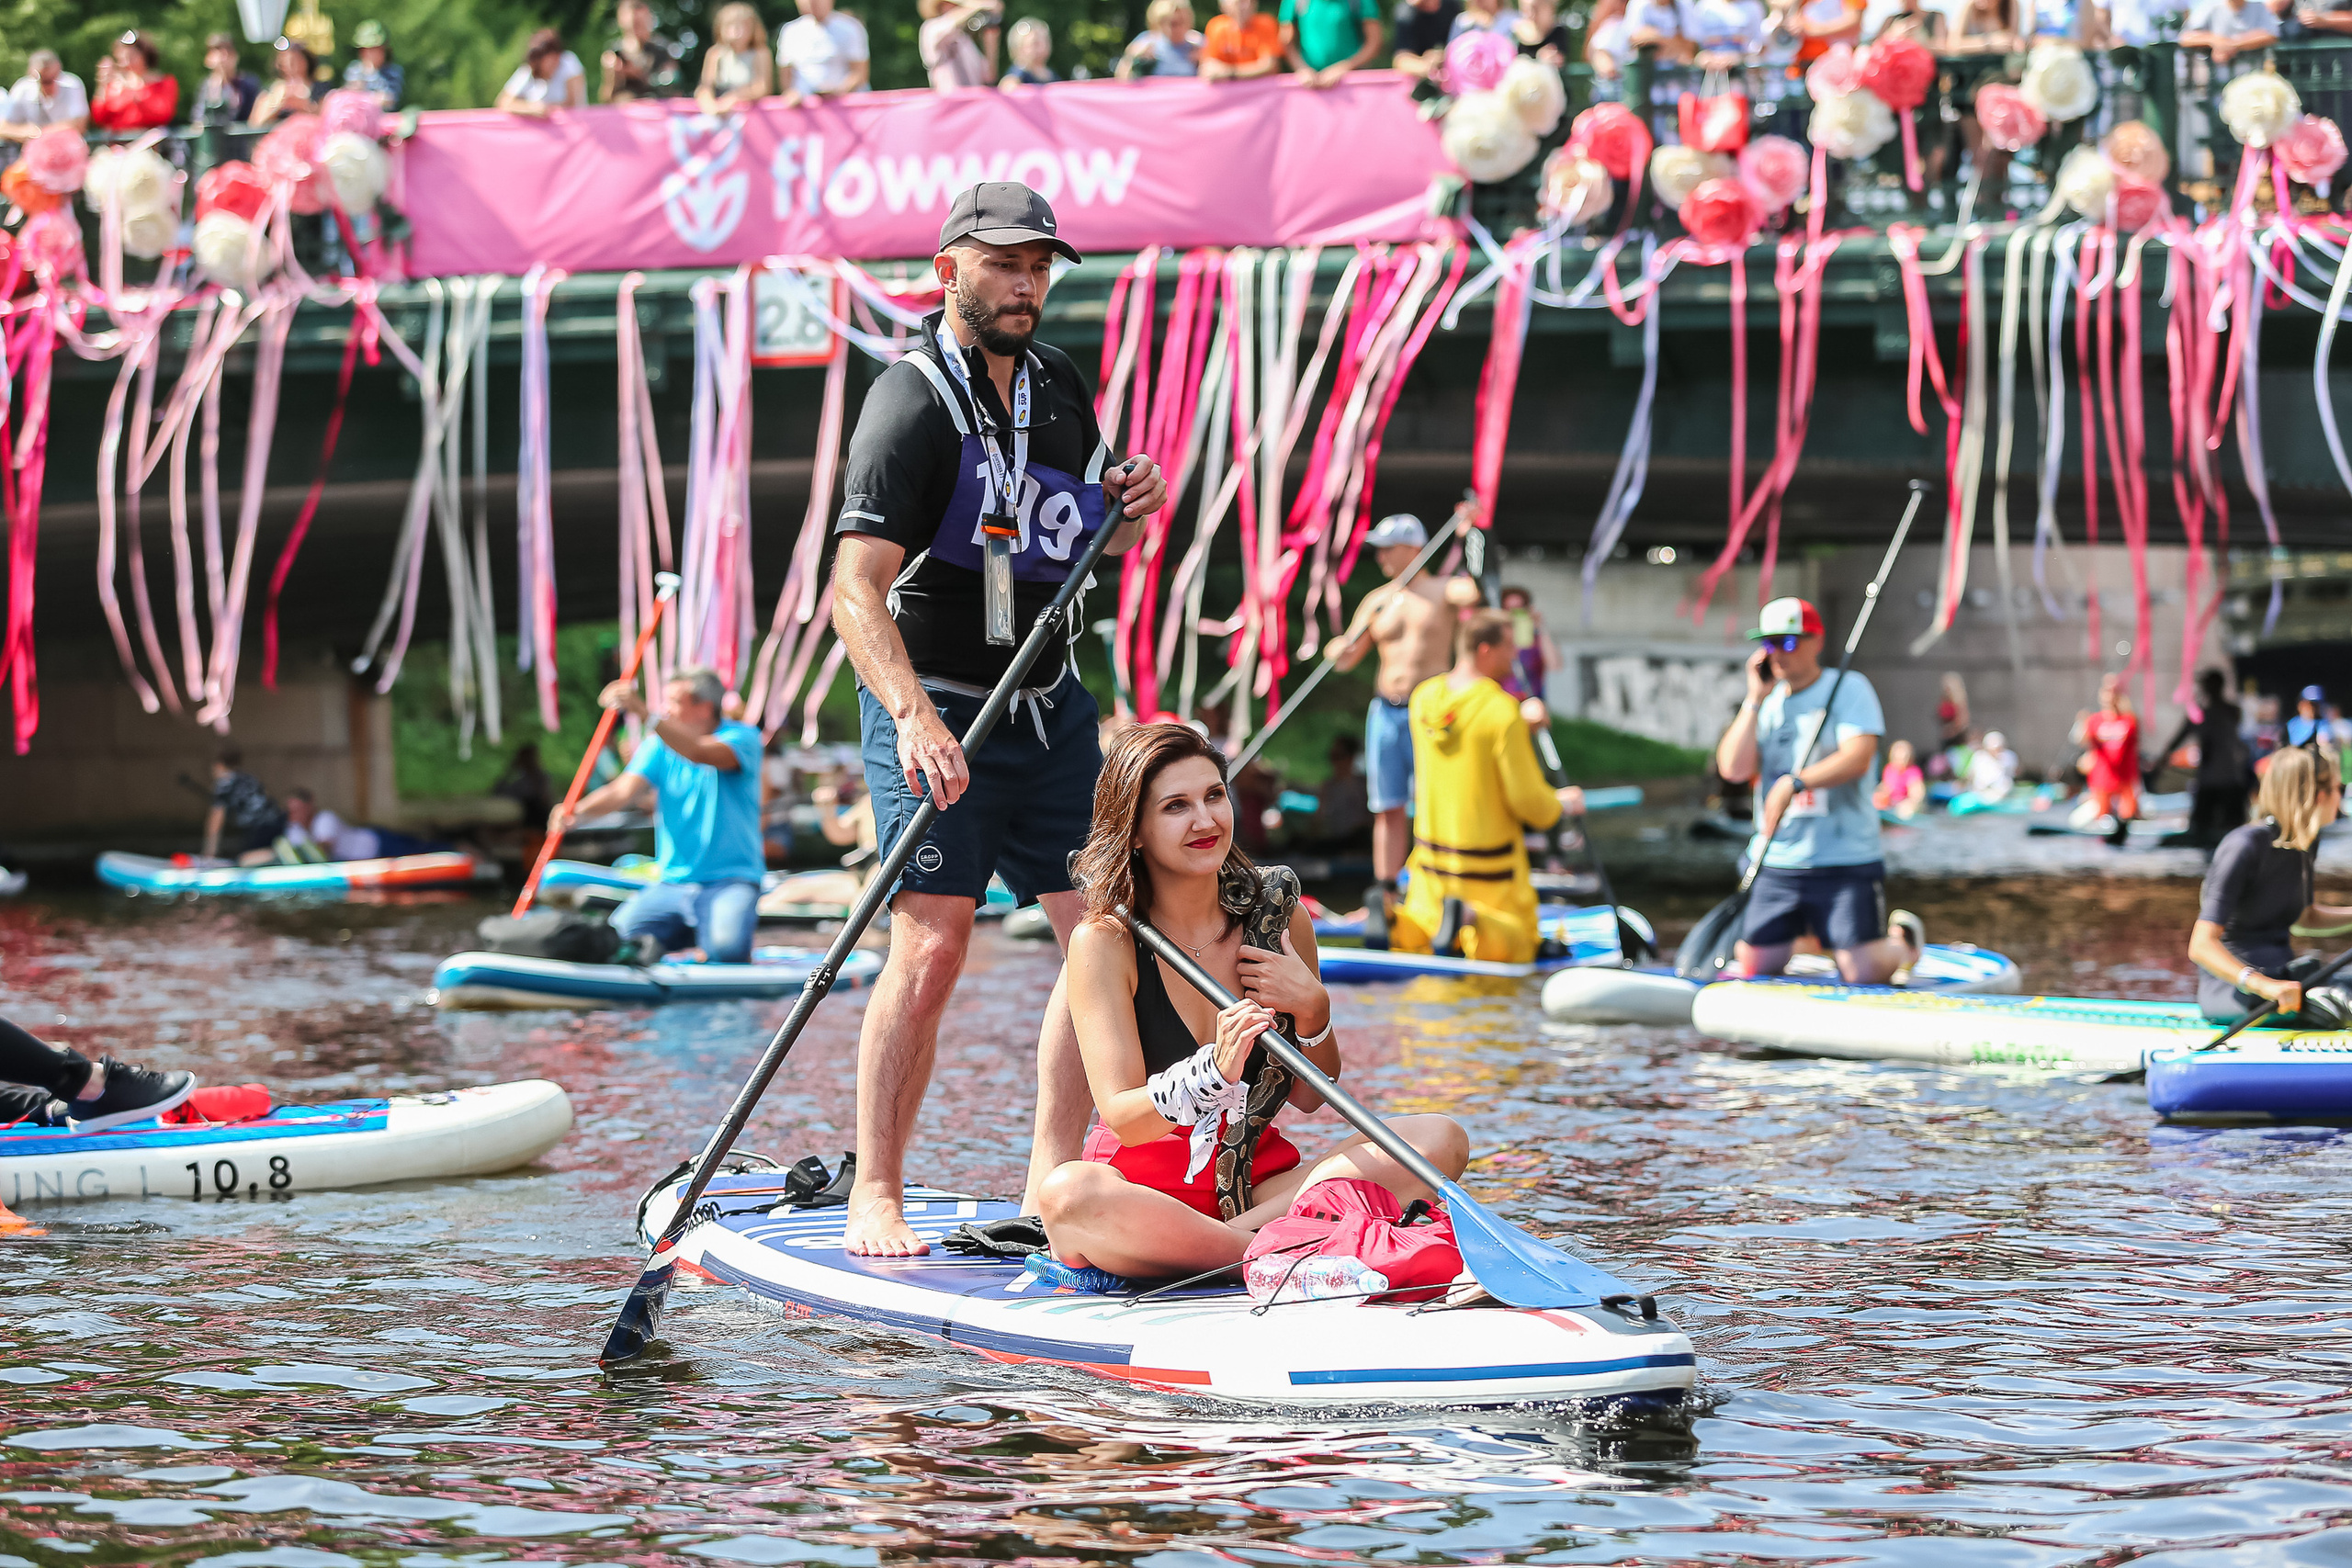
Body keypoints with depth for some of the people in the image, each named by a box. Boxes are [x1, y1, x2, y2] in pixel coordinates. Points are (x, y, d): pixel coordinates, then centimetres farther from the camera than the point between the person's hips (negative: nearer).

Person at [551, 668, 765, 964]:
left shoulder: (743, 737, -7)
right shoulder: (657, 746, 8)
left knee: (726, 947, -32)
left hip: (731, 881, -4)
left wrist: (643, 712, -39)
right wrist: (577, 810, -26)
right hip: (672, 883, 4)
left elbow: (700, 753, -28)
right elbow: (623, 790, -6)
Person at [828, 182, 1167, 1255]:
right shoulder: (914, 402, -14)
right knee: (932, 945, -15)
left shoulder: (1060, 385, 10)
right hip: (935, 707, -7)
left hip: (1051, 709, 7)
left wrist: (1122, 516, -1)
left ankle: (1050, 1188, 9)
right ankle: (875, 1200, -7)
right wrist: (914, 717, -39)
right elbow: (856, 587, -25)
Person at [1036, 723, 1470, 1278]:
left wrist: (1312, 1010, -9)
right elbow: (1122, 1118, -16)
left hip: (1261, 1179, 4)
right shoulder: (1104, 942, -7)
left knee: (1441, 1139, -17)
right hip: (1142, 1184, -4)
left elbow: (1308, 1098, 11)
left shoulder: (1281, 920, 5)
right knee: (1068, 1194, -40)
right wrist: (1215, 1072, -34)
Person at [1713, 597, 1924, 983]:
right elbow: (1733, 769, -3)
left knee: (1864, 974, -8)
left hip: (1846, 860, -4)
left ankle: (1903, 938, 25)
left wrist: (1794, 783, -29)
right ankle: (1795, 938, 33)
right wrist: (1755, 701, -6)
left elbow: (1858, 759, -18)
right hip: (1777, 862, 4)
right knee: (1754, 967, 2)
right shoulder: (1765, 702, 11)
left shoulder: (1849, 688, -3)